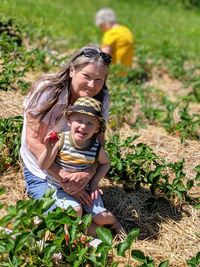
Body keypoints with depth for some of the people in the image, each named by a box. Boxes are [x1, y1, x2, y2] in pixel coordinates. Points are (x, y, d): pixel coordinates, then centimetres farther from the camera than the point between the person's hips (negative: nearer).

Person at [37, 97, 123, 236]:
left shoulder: (97, 148, -15)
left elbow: (106, 163, 9)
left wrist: (95, 181, -3)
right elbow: (43, 166, -17)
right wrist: (48, 150, -36)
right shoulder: (61, 140, -21)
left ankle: (113, 221, 30)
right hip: (60, 188, -2)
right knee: (75, 210, -27)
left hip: (86, 188, 2)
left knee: (101, 217, -6)